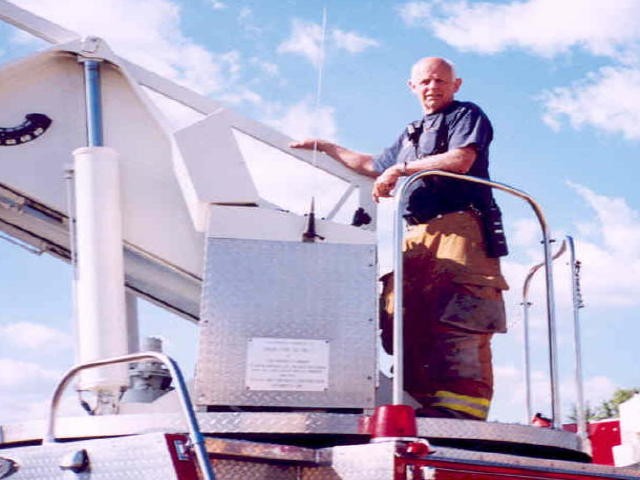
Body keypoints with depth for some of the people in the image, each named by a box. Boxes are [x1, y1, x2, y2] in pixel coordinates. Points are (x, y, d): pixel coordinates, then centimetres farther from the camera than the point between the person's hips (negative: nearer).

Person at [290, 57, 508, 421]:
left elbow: (460, 160, -6)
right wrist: (326, 148, 52)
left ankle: (461, 407, -30)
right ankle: (424, 403, -15)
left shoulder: (467, 115, 12)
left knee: (456, 321, -21)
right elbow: (374, 167, 48)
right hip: (416, 235, 7)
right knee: (406, 321, -9)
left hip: (458, 227, -7)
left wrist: (403, 168, -1)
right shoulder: (410, 135, 35)